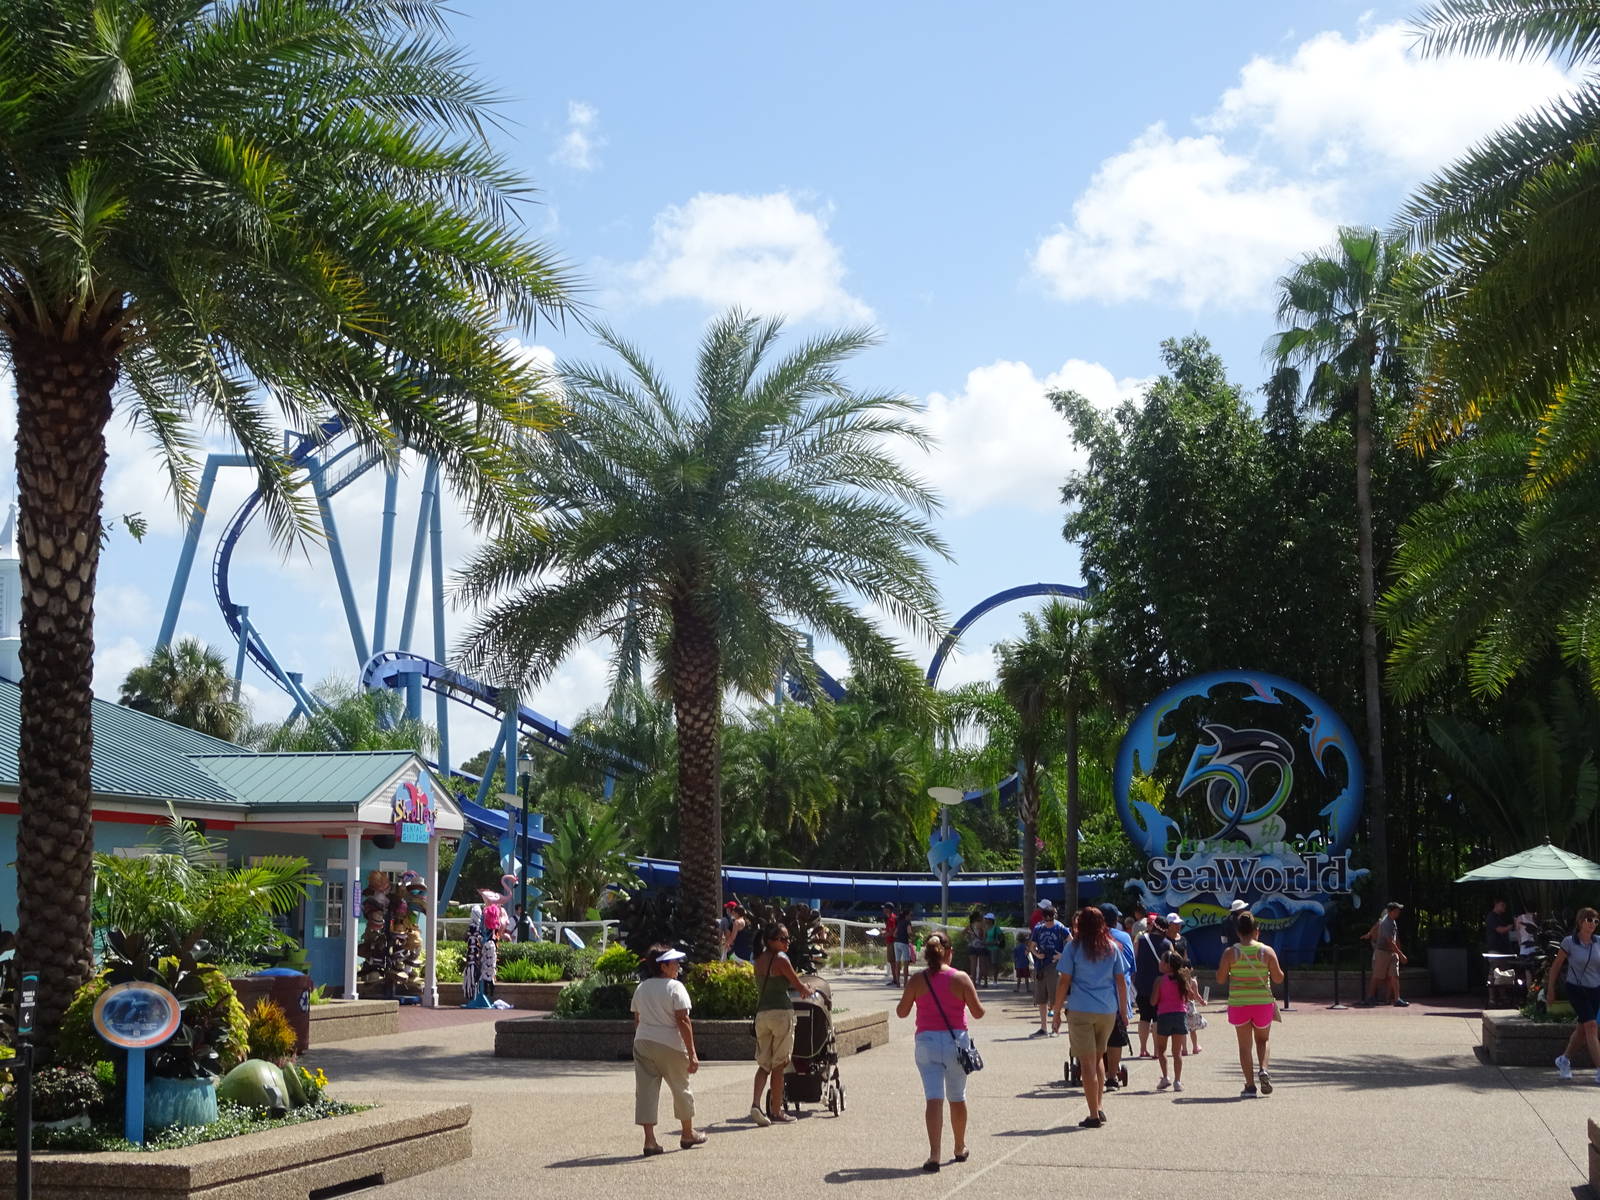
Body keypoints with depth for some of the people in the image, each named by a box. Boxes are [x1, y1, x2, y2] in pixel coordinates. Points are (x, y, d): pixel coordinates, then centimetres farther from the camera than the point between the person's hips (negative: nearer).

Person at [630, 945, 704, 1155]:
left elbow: (637, 1020, 12)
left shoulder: (641, 988, 8)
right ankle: (688, 1134, 29)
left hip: (642, 1043, 5)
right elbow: (682, 1020, -15)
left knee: (646, 1089, 3)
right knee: (680, 1088, 14)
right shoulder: (675, 988, -10)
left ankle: (650, 1139, -5)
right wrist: (692, 1053, -15)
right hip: (670, 1044, -4)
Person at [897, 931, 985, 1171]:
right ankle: (960, 1148, 33)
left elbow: (902, 1012, 3)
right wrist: (970, 996, 18)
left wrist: (909, 994, 21)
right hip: (956, 1041, 0)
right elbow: (978, 1013, -2)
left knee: (934, 1098, -4)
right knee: (957, 1097, 17)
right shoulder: (961, 978, -7)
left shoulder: (917, 980, -4)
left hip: (927, 1041, 0)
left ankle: (934, 1155, -17)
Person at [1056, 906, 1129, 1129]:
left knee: (1088, 1063, 0)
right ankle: (1099, 1107, 13)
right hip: (1108, 1010, 3)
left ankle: (1094, 1115, -1)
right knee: (1098, 1058, 19)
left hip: (1081, 1010, -3)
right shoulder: (1111, 947, 8)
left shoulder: (1073, 947, -1)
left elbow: (1064, 981, -3)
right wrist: (1123, 1010, 15)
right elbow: (1121, 981, 8)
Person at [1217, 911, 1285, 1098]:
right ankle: (1264, 1070, -4)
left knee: (1244, 1046, 8)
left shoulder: (1230, 953, -5)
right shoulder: (1267, 951, -3)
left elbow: (1220, 979, -3)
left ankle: (1250, 1085, 2)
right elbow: (1278, 978, -1)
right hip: (1263, 1003, 1)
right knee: (1262, 1040, 21)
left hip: (1238, 1003, -1)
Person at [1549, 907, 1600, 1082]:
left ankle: (1564, 1060, 34)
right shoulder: (1569, 942, -10)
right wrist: (1550, 989, 3)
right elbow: (1556, 966, -1)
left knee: (1582, 1029, 13)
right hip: (1576, 990, -4)